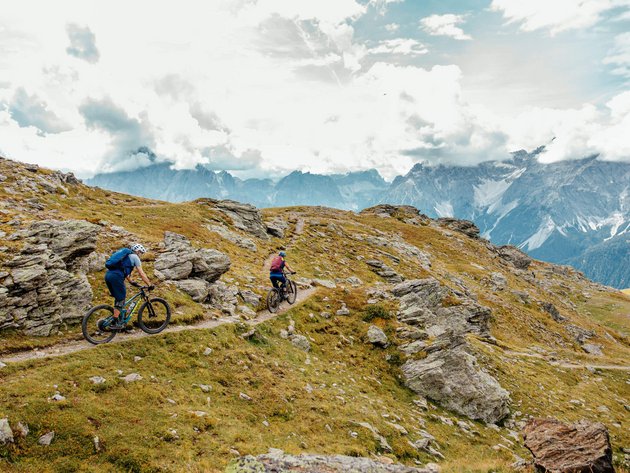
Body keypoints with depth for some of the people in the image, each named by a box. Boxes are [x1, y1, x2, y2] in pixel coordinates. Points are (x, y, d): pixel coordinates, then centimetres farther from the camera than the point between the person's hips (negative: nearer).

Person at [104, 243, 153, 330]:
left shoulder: (126, 256, 31)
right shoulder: (135, 257, 7)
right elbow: (141, 274, 3)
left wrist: (132, 282, 42)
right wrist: (150, 285, 7)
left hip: (108, 275, 8)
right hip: (116, 276, -8)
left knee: (119, 297, 20)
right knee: (121, 299, 0)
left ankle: (119, 318, 23)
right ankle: (115, 323, 0)